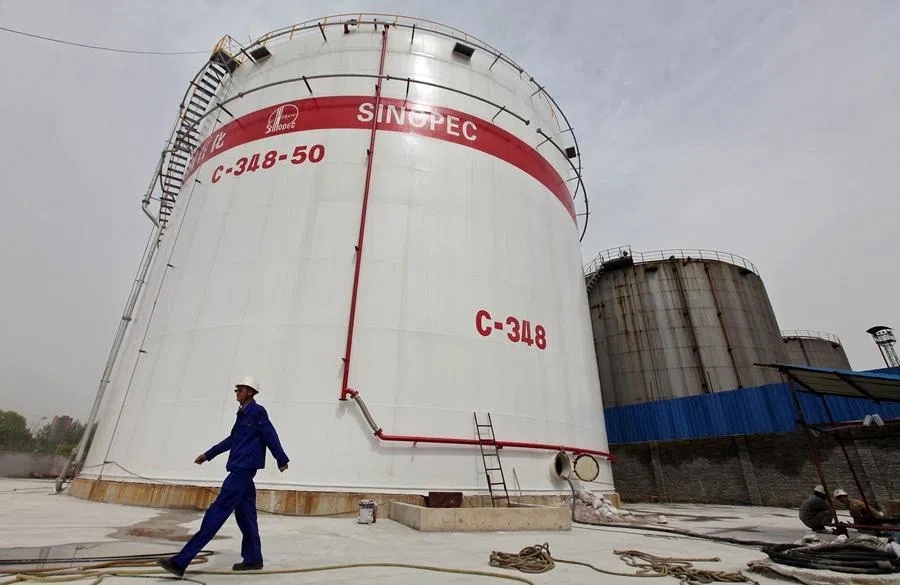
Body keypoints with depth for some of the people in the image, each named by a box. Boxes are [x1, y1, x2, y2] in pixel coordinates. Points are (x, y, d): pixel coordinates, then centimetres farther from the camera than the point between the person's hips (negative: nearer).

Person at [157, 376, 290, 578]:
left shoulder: (257, 411, -10)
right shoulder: (243, 413, 17)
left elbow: (271, 437, -9)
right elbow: (232, 439, 27)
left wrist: (281, 460, -6)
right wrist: (208, 455, 32)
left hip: (244, 469, -9)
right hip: (240, 469, 9)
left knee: (217, 511, -7)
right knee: (245, 514, 11)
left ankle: (181, 561, -4)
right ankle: (253, 559, 20)